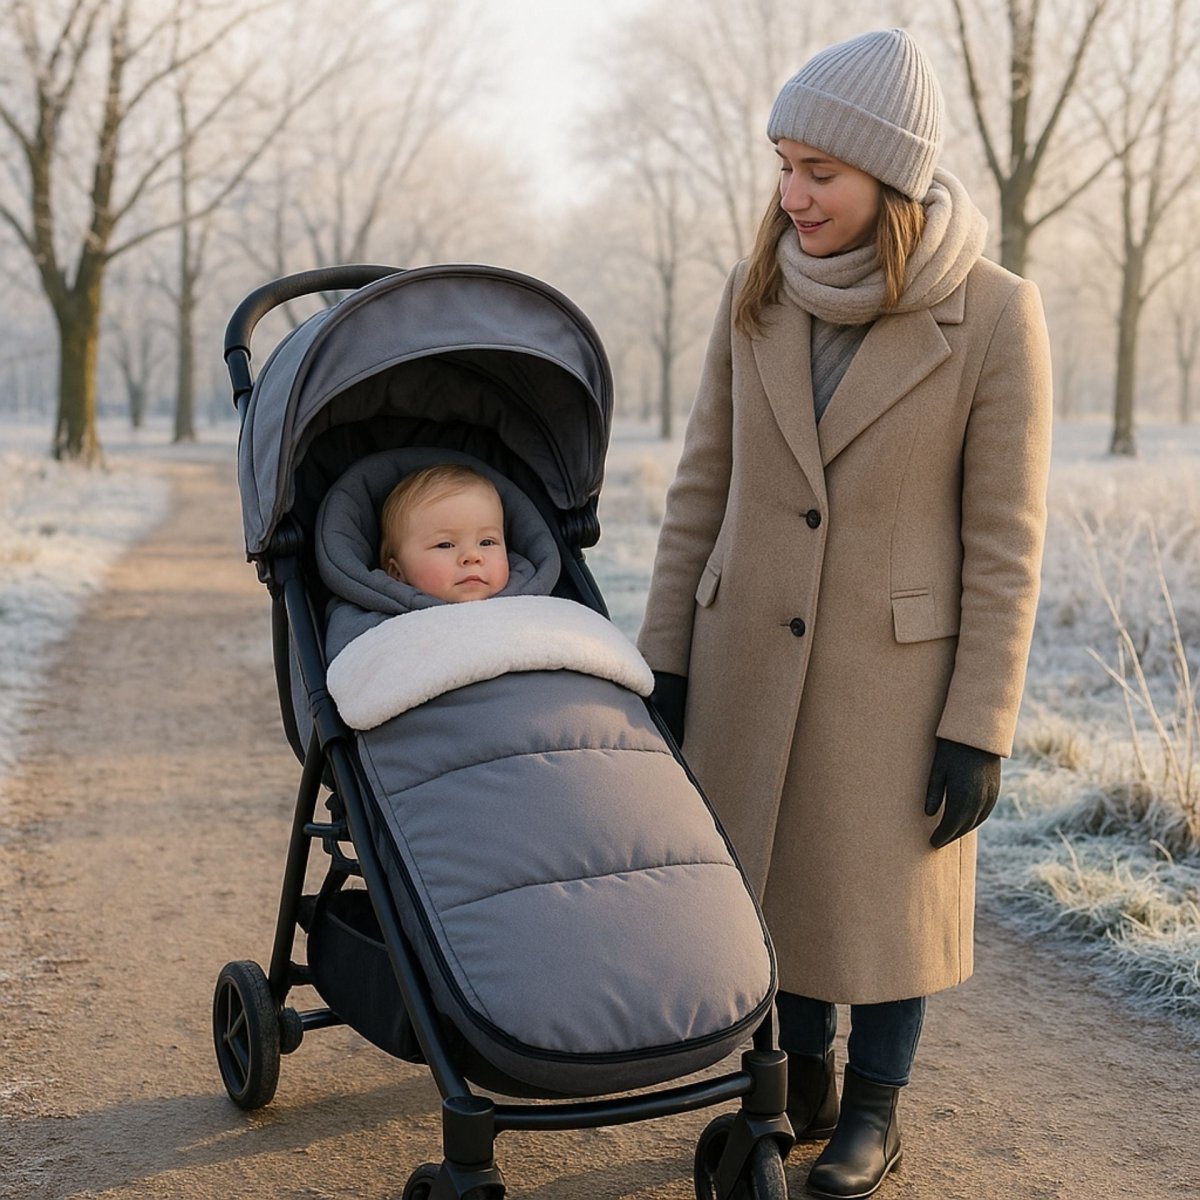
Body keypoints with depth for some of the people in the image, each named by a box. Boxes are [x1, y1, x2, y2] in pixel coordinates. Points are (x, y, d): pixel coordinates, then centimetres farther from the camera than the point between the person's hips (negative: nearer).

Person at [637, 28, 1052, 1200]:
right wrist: (666, 658, 2)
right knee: (778, 871, 14)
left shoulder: (995, 315, -14)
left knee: (883, 886, 9)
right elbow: (704, 482, 2)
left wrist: (981, 729, -12)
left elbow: (1005, 539, -12)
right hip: (754, 646, 4)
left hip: (897, 657, -4)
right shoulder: (758, 291, -3)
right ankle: (803, 1083, 35)